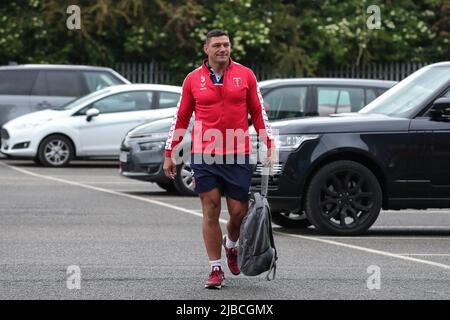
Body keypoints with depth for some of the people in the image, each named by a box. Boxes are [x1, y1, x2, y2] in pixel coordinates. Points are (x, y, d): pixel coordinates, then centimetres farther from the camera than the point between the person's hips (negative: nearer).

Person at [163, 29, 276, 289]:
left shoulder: (245, 75, 5)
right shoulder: (193, 80, 5)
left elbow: (258, 112, 9)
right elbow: (181, 119, 11)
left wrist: (270, 147, 3)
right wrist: (169, 154, 9)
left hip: (238, 156, 0)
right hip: (204, 157, 0)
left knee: (239, 212, 2)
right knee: (210, 212, -1)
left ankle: (231, 245, 35)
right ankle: (215, 269, 5)